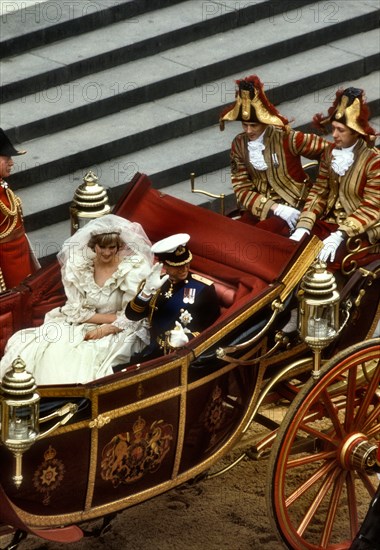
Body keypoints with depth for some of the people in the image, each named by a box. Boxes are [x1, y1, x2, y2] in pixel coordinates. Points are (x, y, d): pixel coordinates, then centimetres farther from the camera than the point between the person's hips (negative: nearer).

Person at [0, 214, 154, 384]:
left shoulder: (132, 268, -12)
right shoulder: (79, 265, -5)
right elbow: (75, 311, -4)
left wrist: (102, 331, -22)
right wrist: (110, 317, -14)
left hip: (119, 332, -3)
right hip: (82, 326, 3)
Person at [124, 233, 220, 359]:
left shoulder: (204, 288, -5)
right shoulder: (155, 282, 7)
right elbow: (132, 315, -2)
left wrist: (188, 338, -21)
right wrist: (147, 290, -19)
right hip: (156, 353, 5)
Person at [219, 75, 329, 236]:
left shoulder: (286, 138, -12)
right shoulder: (239, 145, 0)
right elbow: (242, 189, -2)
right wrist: (274, 208, -16)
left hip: (294, 206, -4)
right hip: (261, 206, 4)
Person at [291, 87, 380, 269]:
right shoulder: (330, 152, 3)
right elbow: (319, 192, 6)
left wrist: (340, 235, -28)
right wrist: (303, 226, -10)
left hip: (361, 231, -6)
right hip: (330, 221, 6)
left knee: (325, 258, -29)